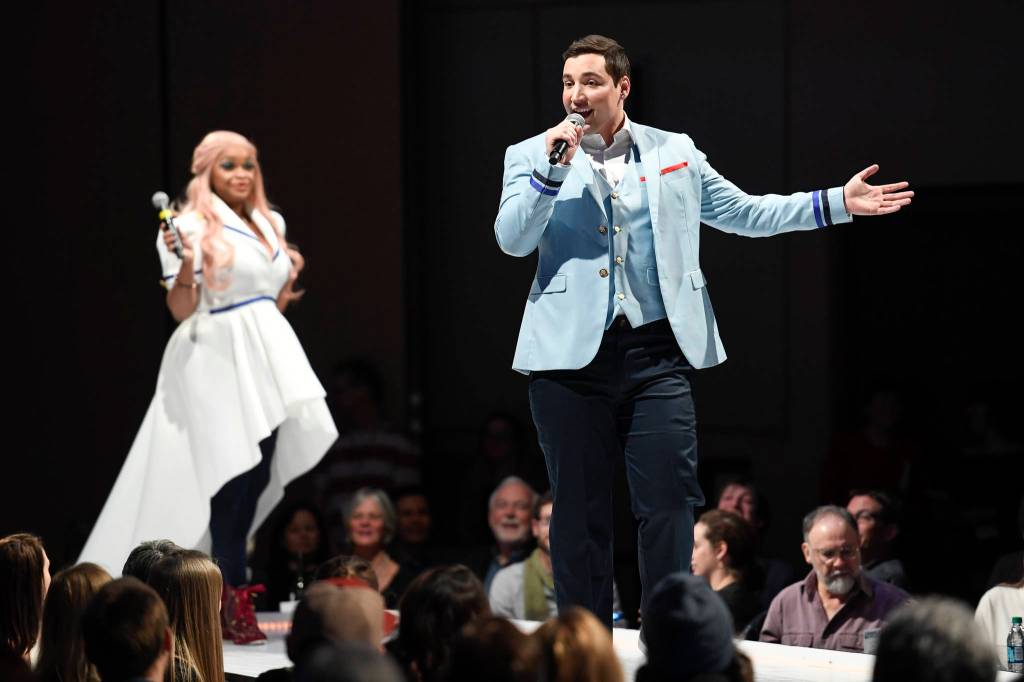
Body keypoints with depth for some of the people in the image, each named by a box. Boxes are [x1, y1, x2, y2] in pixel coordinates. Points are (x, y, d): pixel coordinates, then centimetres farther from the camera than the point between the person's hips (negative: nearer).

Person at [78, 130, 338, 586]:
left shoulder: (270, 224, 14)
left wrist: (290, 280, 9)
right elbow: (182, 311, -11)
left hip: (266, 360, 7)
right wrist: (184, 266, -27)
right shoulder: (193, 227, -7)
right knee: (234, 485, -10)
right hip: (218, 361, -7)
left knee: (258, 480, 6)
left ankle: (230, 583, 12)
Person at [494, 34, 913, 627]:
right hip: (571, 356, -1)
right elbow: (512, 240, -4)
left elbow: (743, 212, 17)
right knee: (580, 512, 3)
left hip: (656, 353, 1)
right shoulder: (533, 157, 8)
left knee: (671, 501, -5)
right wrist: (552, 168, -15)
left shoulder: (674, 154, 13)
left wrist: (838, 203, 11)